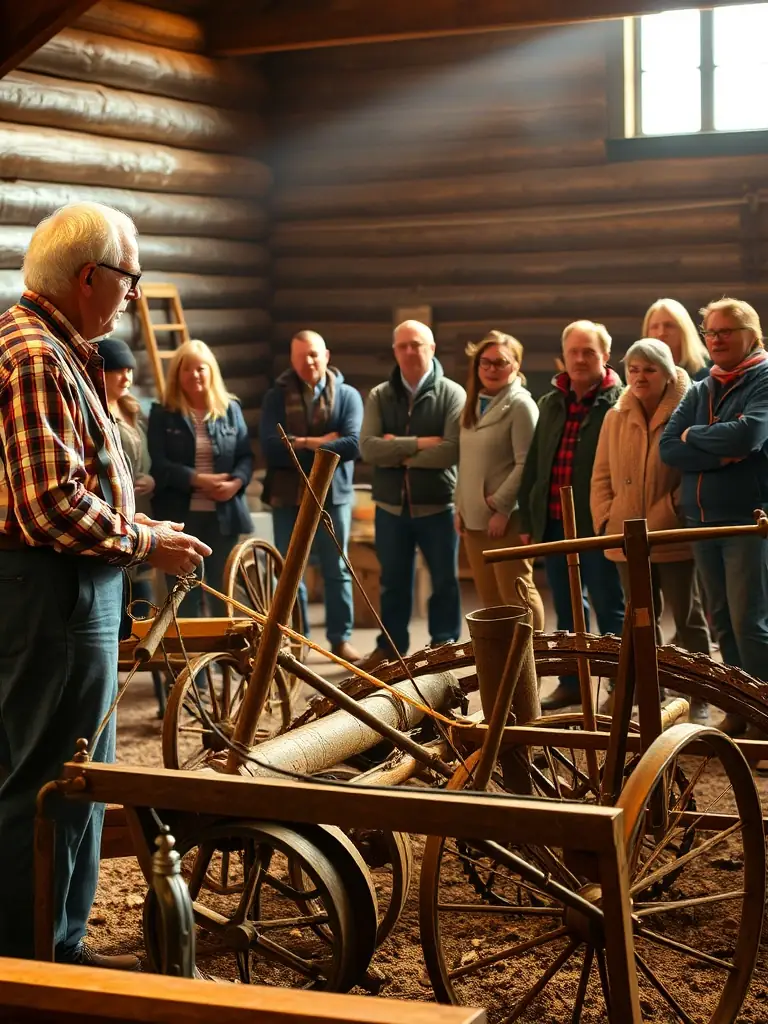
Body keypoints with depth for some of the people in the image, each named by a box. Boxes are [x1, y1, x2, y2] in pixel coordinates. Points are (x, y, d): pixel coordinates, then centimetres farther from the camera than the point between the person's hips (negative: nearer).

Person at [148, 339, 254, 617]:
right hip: (180, 514, -2)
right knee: (185, 596, 3)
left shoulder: (230, 409, 10)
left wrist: (235, 482, -14)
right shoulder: (162, 414, 2)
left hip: (223, 514, 2)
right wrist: (199, 480, -18)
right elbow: (158, 464, -8)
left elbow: (246, 456, 6)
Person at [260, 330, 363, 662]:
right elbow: (271, 447, -11)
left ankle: (341, 638, 14)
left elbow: (353, 445, -14)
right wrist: (318, 444, -14)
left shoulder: (347, 396, 1)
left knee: (336, 570, 6)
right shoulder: (276, 397, 3)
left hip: (333, 496, -1)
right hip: (287, 497, 1)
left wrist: (300, 445, -15)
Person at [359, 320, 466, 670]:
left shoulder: (452, 394, -5)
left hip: (437, 506, -2)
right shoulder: (379, 396, 4)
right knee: (393, 582, 14)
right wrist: (419, 444, -18)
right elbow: (368, 447, -10)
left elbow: (452, 450, -18)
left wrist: (397, 453, -13)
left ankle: (444, 646, 21)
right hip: (391, 506, 3)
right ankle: (390, 645, 26)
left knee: (445, 581, 8)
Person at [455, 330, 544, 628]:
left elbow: (526, 464, -15)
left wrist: (500, 507, -16)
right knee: (489, 598, 10)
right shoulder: (475, 404, 15)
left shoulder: (520, 405, -8)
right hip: (474, 518, 7)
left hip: (507, 519, -7)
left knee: (514, 594, -4)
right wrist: (460, 507, 12)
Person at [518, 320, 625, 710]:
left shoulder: (618, 404, -9)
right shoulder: (551, 403, 12)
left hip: (596, 525, -6)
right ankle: (571, 682, 25)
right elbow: (533, 464, 15)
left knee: (609, 608, 2)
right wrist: (528, 520, 13)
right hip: (553, 524, 6)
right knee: (567, 609, 15)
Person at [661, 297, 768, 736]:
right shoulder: (700, 391, 14)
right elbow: (669, 448, 2)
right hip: (703, 521, 6)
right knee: (723, 623, 10)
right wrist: (723, 454, -13)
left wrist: (694, 436, -5)